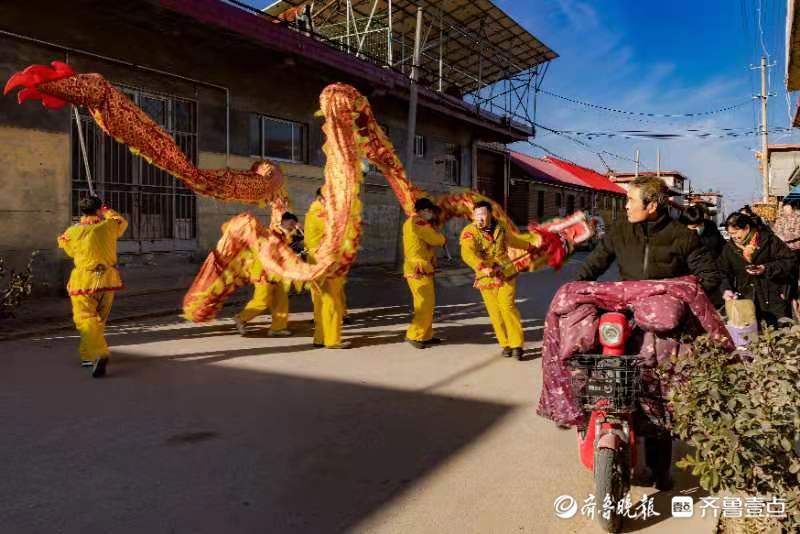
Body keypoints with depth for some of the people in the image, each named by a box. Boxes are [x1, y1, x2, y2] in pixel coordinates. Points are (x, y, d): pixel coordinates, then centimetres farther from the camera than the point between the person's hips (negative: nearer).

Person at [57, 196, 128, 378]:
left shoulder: (72, 232, -3)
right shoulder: (109, 226, -1)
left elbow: (70, 251, 16)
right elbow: (122, 221, 23)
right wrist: (107, 211, 36)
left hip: (84, 282, -3)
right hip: (107, 281, 3)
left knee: (86, 319, -6)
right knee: (99, 320, 17)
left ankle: (99, 354, -28)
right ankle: (88, 355, 28)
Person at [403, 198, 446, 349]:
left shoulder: (409, 222, 17)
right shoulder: (419, 223, -14)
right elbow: (439, 240, -10)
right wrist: (434, 229, 7)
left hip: (416, 269, 10)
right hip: (419, 270, -10)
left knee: (426, 304, 14)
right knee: (425, 304, -7)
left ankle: (425, 335, 19)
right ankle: (413, 335, -3)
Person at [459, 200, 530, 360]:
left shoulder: (499, 228, 3)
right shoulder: (469, 232, -13)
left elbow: (512, 240, 26)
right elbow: (467, 254, -32)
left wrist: (529, 245, 41)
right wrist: (482, 267, -48)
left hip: (506, 275, 1)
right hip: (486, 278, -1)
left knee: (507, 306, -12)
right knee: (495, 313, 0)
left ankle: (517, 344, -5)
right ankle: (506, 344, 16)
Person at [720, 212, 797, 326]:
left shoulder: (768, 240, -6)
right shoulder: (729, 248, 4)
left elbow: (790, 261, -6)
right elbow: (725, 273, 8)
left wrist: (767, 269, -19)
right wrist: (726, 289, -9)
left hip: (774, 298, -3)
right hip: (746, 300, 3)